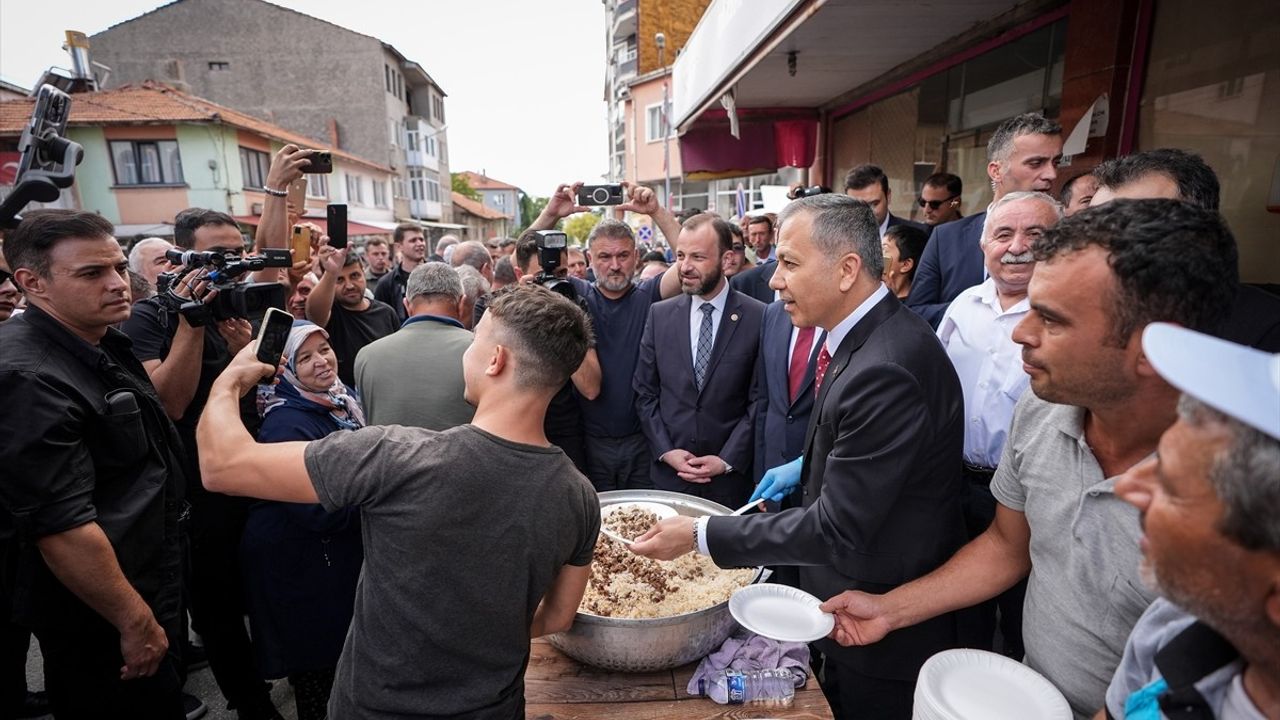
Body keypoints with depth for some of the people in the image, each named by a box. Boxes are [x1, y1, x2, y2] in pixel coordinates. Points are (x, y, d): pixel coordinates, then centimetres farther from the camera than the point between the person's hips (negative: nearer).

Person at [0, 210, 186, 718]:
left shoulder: (97, 344, 2)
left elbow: (163, 406, 20)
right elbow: (62, 527, -29)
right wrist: (137, 622, -22)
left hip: (147, 588, 9)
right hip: (100, 624, -9)